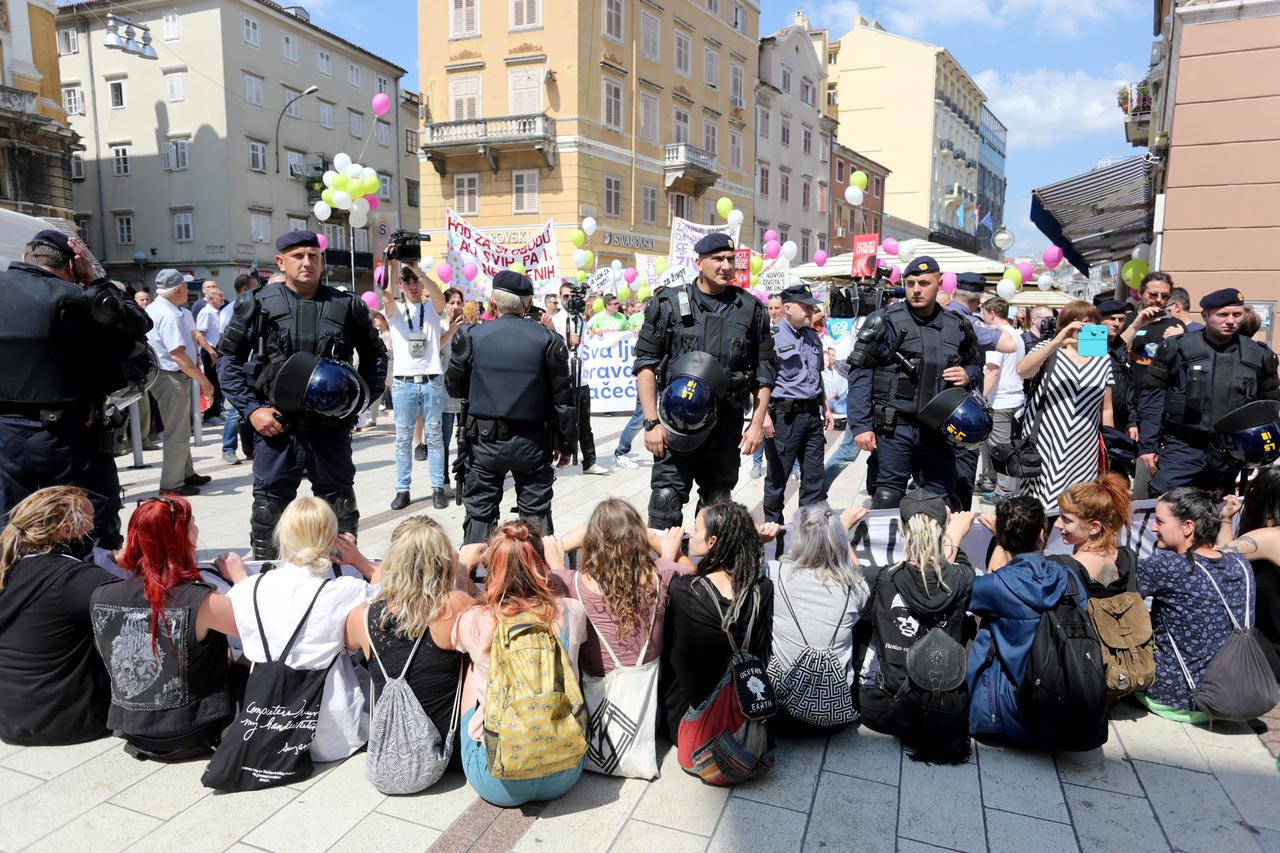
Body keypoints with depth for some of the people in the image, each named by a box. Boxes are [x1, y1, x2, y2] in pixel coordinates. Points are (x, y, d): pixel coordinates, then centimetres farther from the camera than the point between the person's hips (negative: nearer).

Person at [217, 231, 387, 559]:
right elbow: (228, 358, 7)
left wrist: (361, 399, 1)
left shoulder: (347, 306, 4)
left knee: (341, 511, 10)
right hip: (275, 427, -1)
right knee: (269, 508, 8)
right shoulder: (258, 304, 1)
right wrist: (251, 409, -3)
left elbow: (375, 355, 14)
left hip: (331, 429, 1)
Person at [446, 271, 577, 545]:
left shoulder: (471, 337, -4)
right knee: (536, 513, 9)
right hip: (533, 443, 0)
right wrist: (566, 444, 6)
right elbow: (563, 398, -3)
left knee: (479, 513, 10)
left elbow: (454, 388, 6)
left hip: (485, 440, 0)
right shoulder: (547, 339, -5)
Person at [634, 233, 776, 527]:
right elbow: (645, 363, -2)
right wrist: (652, 422, -8)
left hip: (727, 426, 3)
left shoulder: (750, 309, 6)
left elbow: (764, 371, 9)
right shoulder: (668, 303, -1)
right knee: (666, 504, -4)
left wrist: (757, 423, 3)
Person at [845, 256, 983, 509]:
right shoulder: (885, 321, -5)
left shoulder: (957, 326, 9)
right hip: (893, 429, -4)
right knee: (887, 501, -3)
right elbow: (860, 373, -7)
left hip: (938, 431, 4)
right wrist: (860, 425, -14)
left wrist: (968, 375, -2)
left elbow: (976, 364, 24)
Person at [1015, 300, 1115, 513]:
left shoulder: (1103, 361, 11)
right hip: (1043, 446, -2)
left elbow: (1106, 409, 14)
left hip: (1083, 453, 3)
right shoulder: (1049, 349, 2)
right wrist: (1056, 343, -28)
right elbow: (1022, 371, -19)